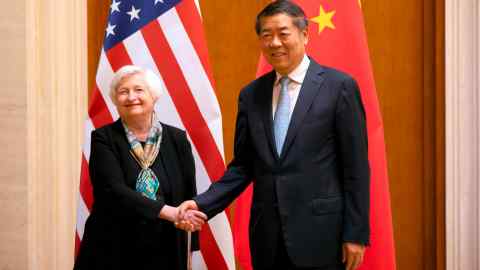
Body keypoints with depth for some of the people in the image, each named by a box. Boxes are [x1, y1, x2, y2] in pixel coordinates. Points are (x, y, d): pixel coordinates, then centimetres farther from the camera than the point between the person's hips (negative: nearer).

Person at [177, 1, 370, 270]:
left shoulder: (338, 85, -4)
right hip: (266, 233, 4)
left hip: (320, 232, -4)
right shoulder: (251, 94, 8)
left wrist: (356, 233, -7)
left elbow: (356, 166, -5)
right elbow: (243, 166, 9)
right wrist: (203, 204, -5)